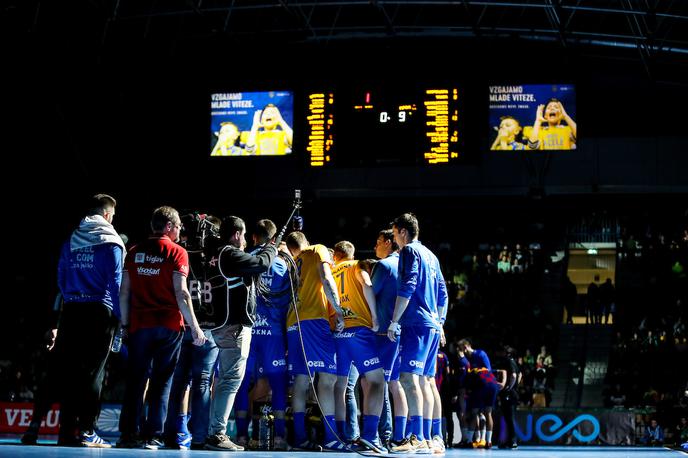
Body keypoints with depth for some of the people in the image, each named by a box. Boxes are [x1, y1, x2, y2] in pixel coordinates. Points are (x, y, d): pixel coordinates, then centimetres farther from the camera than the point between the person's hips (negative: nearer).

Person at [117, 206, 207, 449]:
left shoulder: (135, 252, 9)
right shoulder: (177, 253, -3)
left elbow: (124, 291, 8)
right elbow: (181, 293, -10)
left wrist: (125, 322, 15)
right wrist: (194, 326, -7)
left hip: (139, 325, 3)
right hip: (169, 326, -3)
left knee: (136, 379, 7)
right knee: (162, 381, 2)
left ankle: (129, 433, 4)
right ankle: (153, 435, -1)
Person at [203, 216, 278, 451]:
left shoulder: (217, 255, 17)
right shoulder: (230, 254, -13)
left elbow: (249, 264, 26)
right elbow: (262, 263, -14)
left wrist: (266, 249, 22)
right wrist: (271, 250, 6)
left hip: (225, 326, 10)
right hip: (235, 326, -10)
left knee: (224, 380, 14)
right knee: (231, 380, -12)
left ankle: (215, 433, 16)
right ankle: (217, 434, -16)